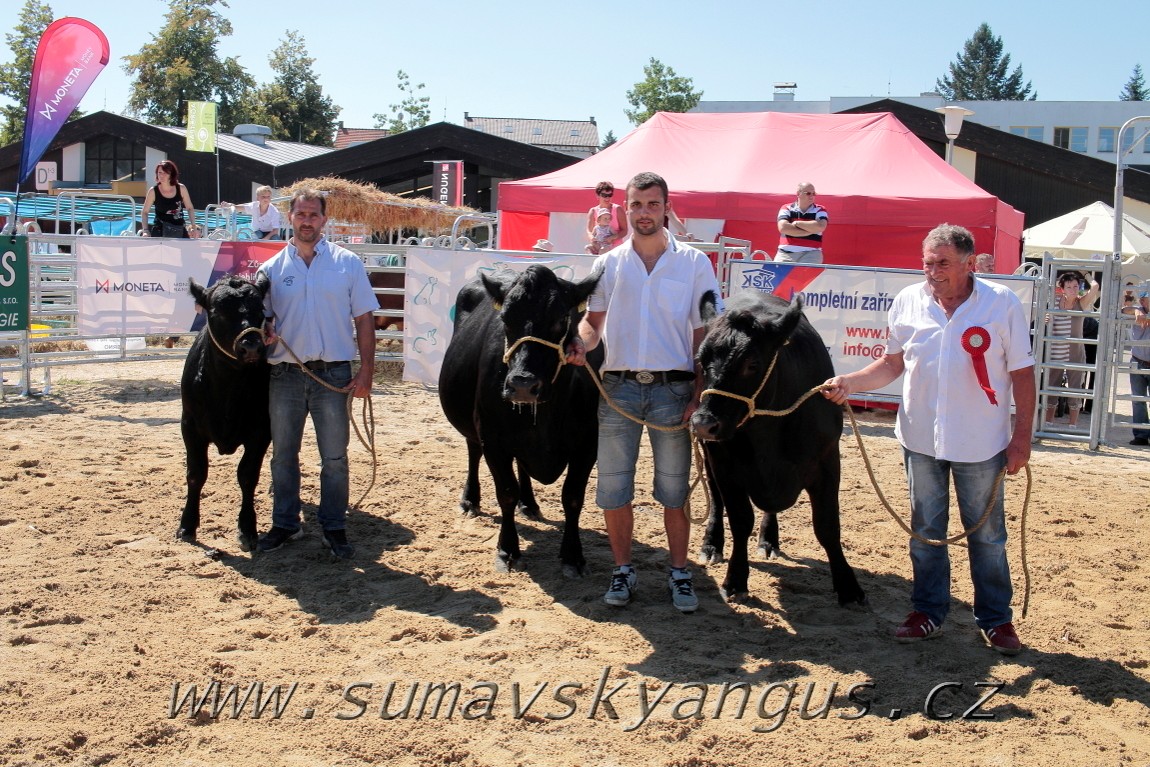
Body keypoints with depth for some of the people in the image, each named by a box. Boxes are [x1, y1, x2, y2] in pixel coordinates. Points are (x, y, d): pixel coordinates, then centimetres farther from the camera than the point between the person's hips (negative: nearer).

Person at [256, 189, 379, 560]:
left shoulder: (347, 263, 2)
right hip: (284, 375, 2)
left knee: (334, 456, 3)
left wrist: (366, 372, -5)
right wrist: (265, 331, -14)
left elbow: (364, 319, 2)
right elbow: (261, 317, 11)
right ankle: (284, 524, 24)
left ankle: (334, 528, 15)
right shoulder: (273, 268, 7)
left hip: (333, 375, -2)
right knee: (283, 454, 11)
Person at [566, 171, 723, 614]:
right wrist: (582, 343, -16)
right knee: (613, 487, 5)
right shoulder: (608, 264, 8)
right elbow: (594, 319, 8)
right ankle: (622, 571, 19)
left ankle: (679, 573, 18)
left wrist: (699, 397, -6)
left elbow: (704, 334, 1)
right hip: (618, 388, 2)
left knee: (674, 489, 5)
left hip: (673, 389, -2)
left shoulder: (694, 263, 2)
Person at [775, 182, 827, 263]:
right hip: (786, 254, 1)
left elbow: (820, 227, -13)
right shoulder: (786, 209, 7)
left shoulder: (819, 210, 7)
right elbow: (783, 228, -10)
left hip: (810, 254, -1)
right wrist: (810, 231, -8)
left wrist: (797, 223, -6)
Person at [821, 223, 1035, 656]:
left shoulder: (1003, 304, -9)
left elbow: (1022, 373, -4)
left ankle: (996, 619, 23)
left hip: (981, 443, -2)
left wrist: (1022, 436, -6)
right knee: (926, 530, 13)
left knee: (986, 533, 9)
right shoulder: (908, 302, -2)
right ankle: (929, 612, 27)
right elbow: (892, 363, 8)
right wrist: (849, 383, -7)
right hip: (920, 438, 3)